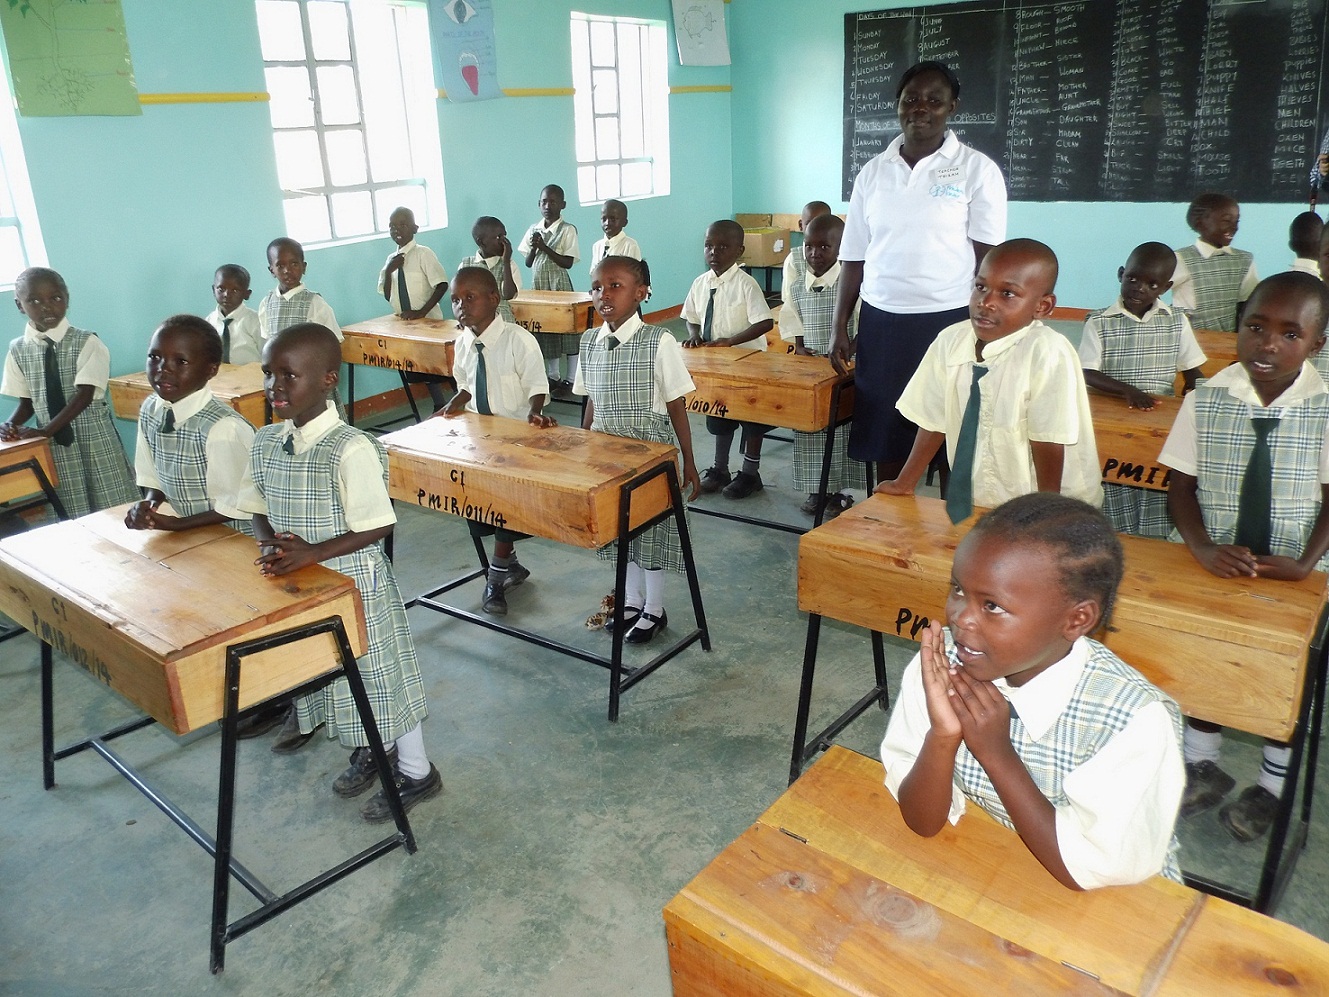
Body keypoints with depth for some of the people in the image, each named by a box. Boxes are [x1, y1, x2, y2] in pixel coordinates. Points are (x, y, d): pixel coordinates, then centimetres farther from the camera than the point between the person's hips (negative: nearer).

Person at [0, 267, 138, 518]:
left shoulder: (87, 342, -11)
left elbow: (84, 396, -16)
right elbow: (26, 400, 9)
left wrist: (45, 431, -19)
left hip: (96, 440, -3)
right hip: (55, 444, 4)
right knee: (74, 517, 11)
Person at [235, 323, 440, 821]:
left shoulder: (351, 449, -24)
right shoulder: (265, 441, -2)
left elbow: (377, 526, -22)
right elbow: (259, 507, 8)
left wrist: (312, 553, -28)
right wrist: (269, 544, -12)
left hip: (354, 586, -7)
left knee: (379, 675, 6)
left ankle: (417, 773, 28)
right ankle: (370, 752, 47)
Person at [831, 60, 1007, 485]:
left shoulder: (977, 170, -1)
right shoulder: (873, 172, 8)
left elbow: (988, 260, -3)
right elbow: (853, 258, 10)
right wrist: (840, 327, 6)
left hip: (949, 320, -3)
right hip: (881, 321, 3)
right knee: (884, 436, 8)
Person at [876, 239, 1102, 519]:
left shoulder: (1048, 353, -20)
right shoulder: (950, 341, -5)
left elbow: (1049, 443, -17)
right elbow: (933, 420, 3)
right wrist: (904, 485, 4)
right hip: (971, 506, 4)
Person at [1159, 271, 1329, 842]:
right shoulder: (1206, 399, -9)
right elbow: (1181, 486, -6)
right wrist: (1204, 549, -21)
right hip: (1215, 567, 1)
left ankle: (1271, 785, 34)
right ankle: (1203, 768, 34)